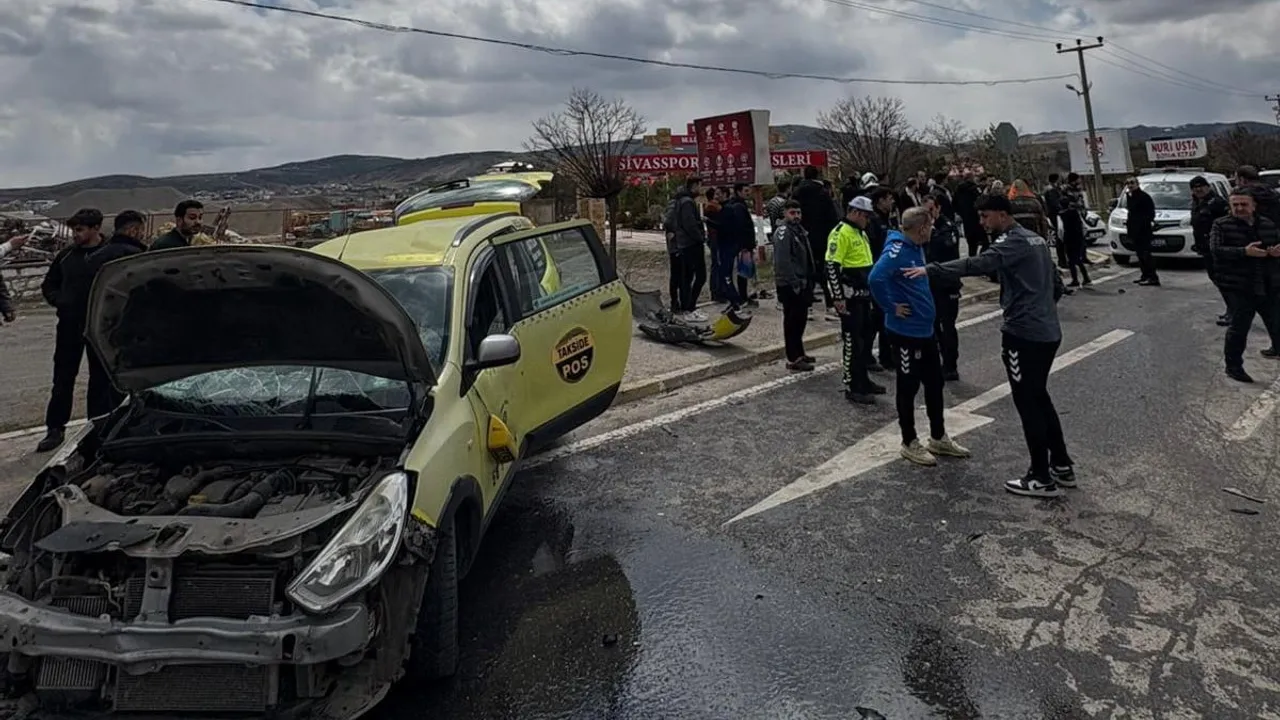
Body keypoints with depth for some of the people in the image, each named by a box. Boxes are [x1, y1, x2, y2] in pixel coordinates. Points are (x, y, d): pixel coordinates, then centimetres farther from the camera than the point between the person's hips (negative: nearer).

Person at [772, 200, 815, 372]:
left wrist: (809, 280, 17)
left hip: (801, 282, 10)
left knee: (800, 318, 17)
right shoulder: (783, 232, -15)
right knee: (792, 321, -6)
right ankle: (793, 360, -1)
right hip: (789, 285, -10)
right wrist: (794, 282, -23)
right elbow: (783, 261, -23)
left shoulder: (799, 229, 16)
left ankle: (799, 353, 29)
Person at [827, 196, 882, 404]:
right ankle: (852, 388, 2)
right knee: (852, 341, -5)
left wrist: (870, 289, 24)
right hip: (849, 297, -10)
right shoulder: (841, 233, -15)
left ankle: (863, 381, 28)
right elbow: (832, 266, -21)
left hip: (863, 295, 10)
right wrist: (838, 297, -22)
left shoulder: (861, 232, 16)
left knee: (863, 339, 17)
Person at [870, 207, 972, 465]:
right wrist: (891, 307, -25)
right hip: (906, 331, -9)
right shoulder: (897, 250, -21)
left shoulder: (916, 247, 8)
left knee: (934, 382, 16)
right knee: (909, 386, 4)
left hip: (925, 328, 9)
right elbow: (875, 279, -36)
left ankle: (939, 438, 30)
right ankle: (910, 443, 18)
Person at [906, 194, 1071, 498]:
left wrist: (930, 269, -33)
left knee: (1027, 403, 0)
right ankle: (1062, 466, 28)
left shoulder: (1013, 242, -13)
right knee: (1040, 398, 20)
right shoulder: (1035, 239, 16)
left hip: (1023, 333, -9)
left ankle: (1042, 478, 7)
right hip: (1047, 331, 10)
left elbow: (977, 264, -31)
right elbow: (1057, 286, 22)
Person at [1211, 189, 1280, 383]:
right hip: (1238, 287, -5)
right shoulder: (1221, 225, -4)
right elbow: (1216, 249, -17)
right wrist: (1244, 252, -29)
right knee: (1239, 327, -5)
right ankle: (1233, 366, 7)